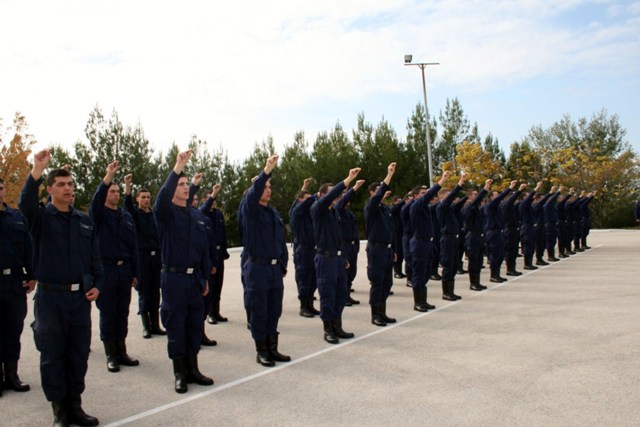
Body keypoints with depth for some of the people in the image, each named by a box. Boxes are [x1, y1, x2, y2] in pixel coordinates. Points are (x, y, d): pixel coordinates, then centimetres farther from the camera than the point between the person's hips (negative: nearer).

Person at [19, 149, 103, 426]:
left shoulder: (85, 222, 10)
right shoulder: (41, 217, -2)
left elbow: (95, 257, 12)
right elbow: (26, 203, -25)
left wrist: (97, 284, 0)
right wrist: (37, 169, -36)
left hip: (81, 297, 4)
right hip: (51, 296, -3)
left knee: (78, 354, 10)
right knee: (52, 356, 4)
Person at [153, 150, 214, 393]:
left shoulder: (196, 215, 10)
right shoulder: (166, 213, -5)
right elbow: (162, 198, -31)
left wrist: (205, 277, 13)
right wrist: (177, 168, -36)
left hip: (195, 278, 5)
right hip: (174, 278, -5)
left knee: (195, 324, 12)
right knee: (176, 327, 3)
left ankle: (192, 369, 24)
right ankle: (180, 373, 14)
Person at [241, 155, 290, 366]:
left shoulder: (274, 212, 13)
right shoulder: (250, 210, -5)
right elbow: (252, 194, -27)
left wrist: (283, 264, 12)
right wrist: (266, 171, -37)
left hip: (275, 268, 6)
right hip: (258, 268, -6)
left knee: (274, 311, 12)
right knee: (259, 312, 2)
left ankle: (272, 348, 23)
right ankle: (261, 351, 13)